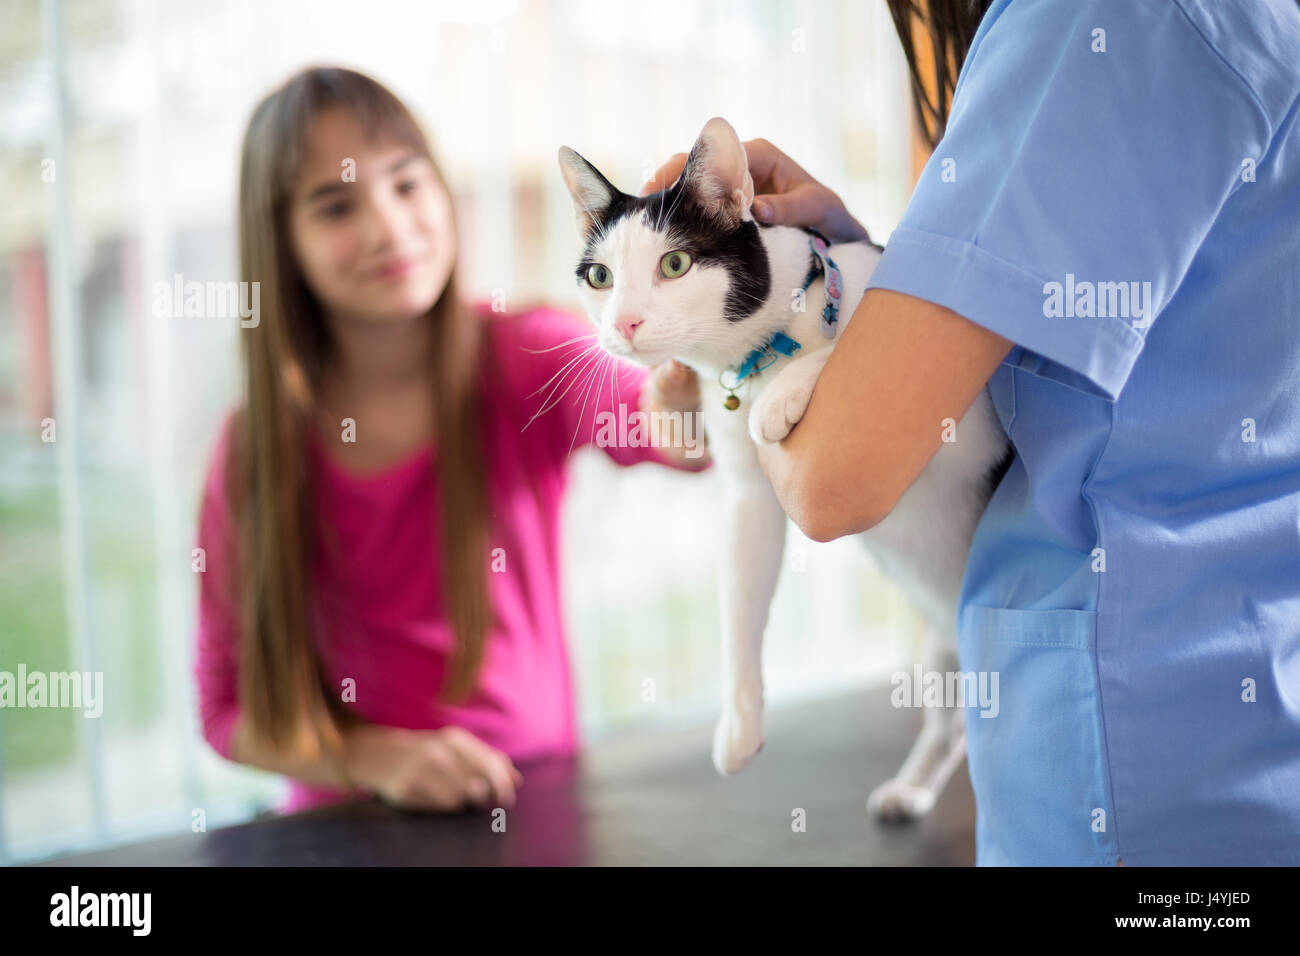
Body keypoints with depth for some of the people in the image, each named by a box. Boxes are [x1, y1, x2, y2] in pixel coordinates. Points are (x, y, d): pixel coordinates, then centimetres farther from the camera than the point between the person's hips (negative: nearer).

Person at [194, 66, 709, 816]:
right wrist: (375, 759, -14)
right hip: (356, 833, 0)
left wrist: (682, 398, -49)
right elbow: (229, 703, 2)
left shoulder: (528, 360, -4)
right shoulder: (258, 445, -3)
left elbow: (654, 425, -27)